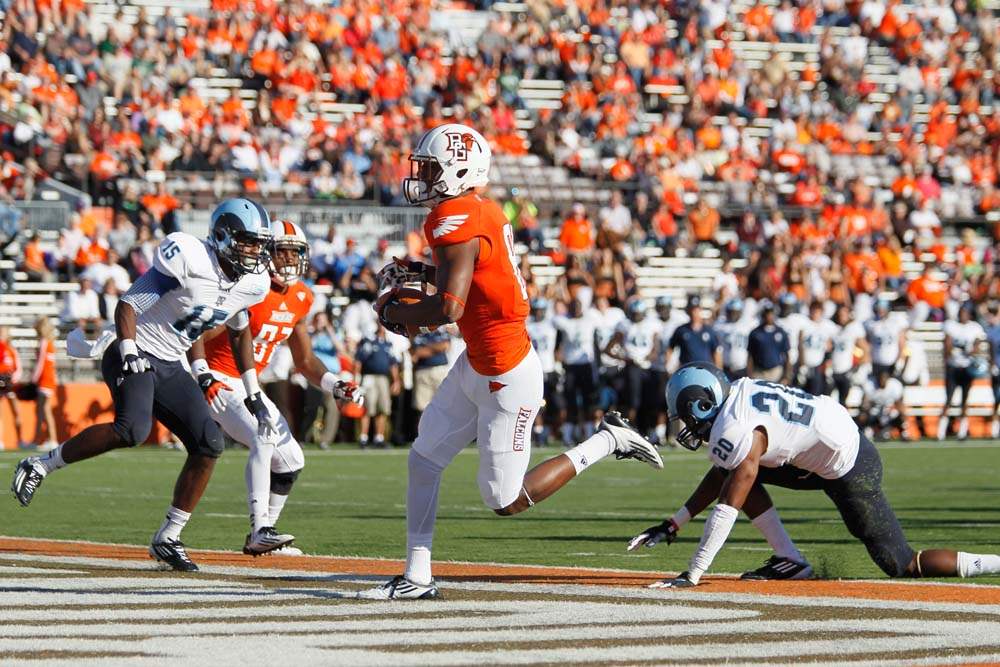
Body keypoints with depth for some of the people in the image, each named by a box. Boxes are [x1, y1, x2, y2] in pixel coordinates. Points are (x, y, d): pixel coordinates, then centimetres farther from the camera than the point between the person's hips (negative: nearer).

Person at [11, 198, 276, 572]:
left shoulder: (253, 284, 3)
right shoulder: (188, 259, -21)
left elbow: (239, 333, 21)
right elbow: (127, 305, -19)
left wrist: (253, 395, 20)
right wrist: (130, 355, -32)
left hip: (170, 368, 8)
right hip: (137, 356, -8)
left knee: (209, 444, -6)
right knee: (133, 429, -32)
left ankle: (167, 539, 5)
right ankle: (40, 465, -15)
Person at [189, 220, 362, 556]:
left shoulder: (300, 298, 4)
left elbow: (305, 361, 14)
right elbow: (198, 336, -22)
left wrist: (334, 386, -2)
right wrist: (205, 377, -36)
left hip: (247, 387, 9)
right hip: (218, 383, -9)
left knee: (290, 460, 6)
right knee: (264, 439, -28)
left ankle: (261, 536, 17)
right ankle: (260, 530, -30)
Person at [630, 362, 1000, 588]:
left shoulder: (738, 433, -23)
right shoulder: (739, 393, 5)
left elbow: (727, 508, -23)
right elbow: (721, 474, 14)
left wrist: (692, 576, -19)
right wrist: (673, 525, 13)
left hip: (850, 472, -9)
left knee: (901, 565, -4)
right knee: (744, 476, 7)